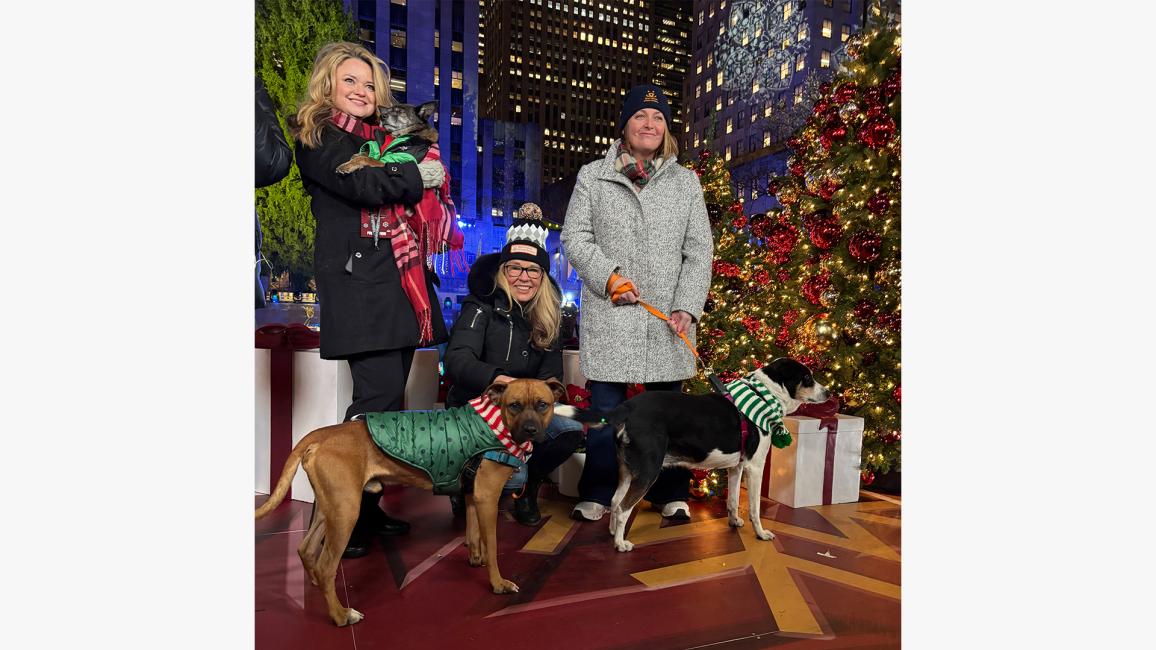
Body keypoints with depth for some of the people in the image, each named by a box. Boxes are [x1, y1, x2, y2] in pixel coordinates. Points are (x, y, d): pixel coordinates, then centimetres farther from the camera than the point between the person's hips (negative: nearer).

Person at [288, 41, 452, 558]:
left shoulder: (384, 141, 25)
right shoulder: (315, 138, 4)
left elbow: (417, 200, 24)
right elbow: (360, 185, -13)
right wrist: (418, 175, 0)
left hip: (403, 282, 7)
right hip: (359, 281, -7)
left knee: (388, 401, 6)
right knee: (378, 398, -13)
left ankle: (368, 509, 17)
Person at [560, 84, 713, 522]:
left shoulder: (686, 181, 13)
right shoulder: (593, 176, 9)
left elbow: (699, 250, 7)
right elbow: (574, 236, 4)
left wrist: (687, 306, -5)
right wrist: (608, 275, -12)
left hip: (667, 316, 1)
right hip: (608, 314, -1)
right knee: (605, 406, 3)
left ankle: (671, 494, 20)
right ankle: (597, 494, 17)